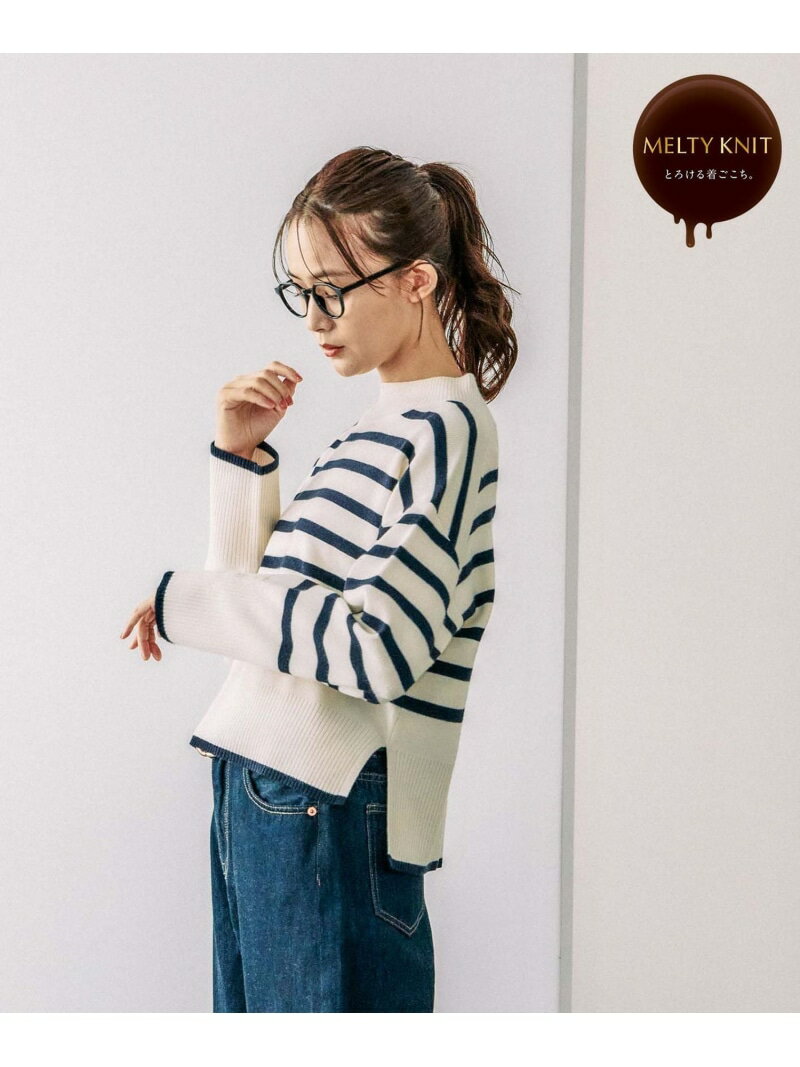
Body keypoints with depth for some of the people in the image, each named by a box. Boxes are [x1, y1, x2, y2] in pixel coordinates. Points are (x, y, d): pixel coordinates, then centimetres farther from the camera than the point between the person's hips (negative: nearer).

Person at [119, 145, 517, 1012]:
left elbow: (376, 647, -24)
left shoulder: (444, 429, -13)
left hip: (332, 815, -9)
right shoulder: (379, 429, 15)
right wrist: (241, 457, 5)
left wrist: (185, 599, -14)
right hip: (258, 794, 9)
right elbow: (261, 591, 18)